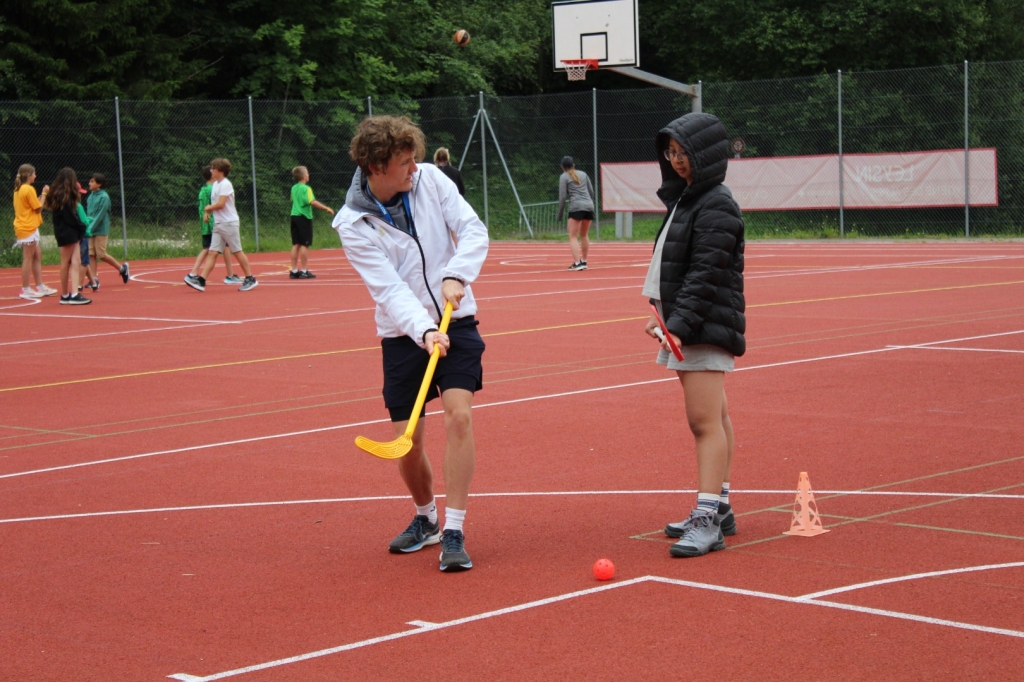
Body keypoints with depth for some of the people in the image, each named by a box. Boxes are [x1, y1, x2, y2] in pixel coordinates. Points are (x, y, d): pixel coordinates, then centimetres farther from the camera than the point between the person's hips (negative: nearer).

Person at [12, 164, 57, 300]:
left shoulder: (18, 189, 12)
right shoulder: (29, 189, -15)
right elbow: (38, 208, -12)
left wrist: (42, 195, 11)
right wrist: (44, 193, -4)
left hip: (27, 227, 10)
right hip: (28, 228, -10)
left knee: (37, 256, 14)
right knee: (28, 259, -4)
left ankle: (40, 287, 17)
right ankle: (25, 290, 0)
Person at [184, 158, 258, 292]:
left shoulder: (225, 184, -13)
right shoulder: (215, 184, 14)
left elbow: (220, 204, -21)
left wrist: (208, 208, -4)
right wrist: (209, 211, 2)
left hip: (229, 223, -8)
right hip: (218, 224, 8)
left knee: (237, 252, -2)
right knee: (212, 253, 0)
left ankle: (250, 279, 7)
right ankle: (201, 281, -8)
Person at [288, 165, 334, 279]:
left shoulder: (294, 188, 12)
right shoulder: (306, 188, -12)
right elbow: (312, 202, -23)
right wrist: (326, 208, -23)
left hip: (294, 217, 7)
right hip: (304, 217, -7)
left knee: (296, 244, 8)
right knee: (305, 245, -3)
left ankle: (294, 271, 9)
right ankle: (304, 271, -3)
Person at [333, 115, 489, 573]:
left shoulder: (430, 179, -6)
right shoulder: (354, 225, -14)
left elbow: (473, 229, -6)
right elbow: (389, 289, -21)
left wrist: (457, 275, -23)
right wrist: (424, 331, -36)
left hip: (455, 321, 1)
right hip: (403, 334, -1)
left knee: (459, 414, -18)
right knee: (408, 440, 2)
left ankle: (453, 533, -11)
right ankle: (425, 518, 32)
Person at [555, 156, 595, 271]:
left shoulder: (564, 177, 3)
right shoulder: (583, 174, 18)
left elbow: (562, 197, -3)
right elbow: (591, 191, 17)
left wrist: (559, 215, 2)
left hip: (576, 207, -6)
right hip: (589, 206, 6)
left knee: (573, 237, -5)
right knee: (584, 235, 19)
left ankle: (577, 263, -18)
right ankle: (584, 261, 25)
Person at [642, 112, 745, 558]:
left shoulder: (716, 207, -14)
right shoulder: (686, 199, 17)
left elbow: (706, 276, -21)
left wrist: (679, 325, -26)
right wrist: (664, 315, 16)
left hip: (707, 329, -10)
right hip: (687, 329, 10)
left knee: (705, 420, -13)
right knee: (713, 419, 15)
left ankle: (708, 520, -15)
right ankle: (719, 510, 23)